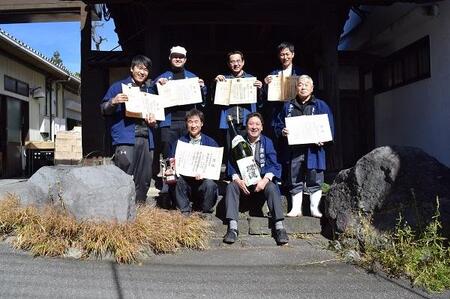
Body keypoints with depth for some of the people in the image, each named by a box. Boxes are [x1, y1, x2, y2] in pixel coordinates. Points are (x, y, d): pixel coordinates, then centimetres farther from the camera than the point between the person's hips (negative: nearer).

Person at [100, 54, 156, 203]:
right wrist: (114, 102, -17)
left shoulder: (149, 92, 24)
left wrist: (153, 122, 7)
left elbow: (155, 114, 30)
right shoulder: (118, 86, 9)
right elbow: (104, 110, 4)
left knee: (144, 181, 5)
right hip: (125, 140, -5)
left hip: (146, 140, 5)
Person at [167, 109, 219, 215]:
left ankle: (205, 213, -4)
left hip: (204, 180, -1)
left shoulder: (211, 143, 7)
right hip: (184, 181, 1)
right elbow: (172, 164, 6)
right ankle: (184, 212, -12)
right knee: (178, 180, -31)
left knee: (210, 184, -32)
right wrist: (173, 166, -20)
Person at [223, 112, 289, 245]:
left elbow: (273, 165, -1)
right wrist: (238, 180, -18)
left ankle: (279, 228, -32)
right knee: (231, 187, -27)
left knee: (272, 188, -31)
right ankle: (232, 228, -33)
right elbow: (232, 164, 2)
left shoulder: (267, 142, 9)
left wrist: (265, 180, -20)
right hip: (242, 182, 1)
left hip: (262, 181, -1)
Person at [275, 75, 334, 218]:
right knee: (295, 181, 5)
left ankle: (314, 208, 10)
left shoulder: (320, 105, 9)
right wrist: (283, 131, -6)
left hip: (313, 149, -2)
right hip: (294, 150, 2)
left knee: (315, 180, 0)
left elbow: (329, 126, 4)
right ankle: (296, 208, 13)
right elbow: (279, 125, 16)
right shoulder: (288, 106, 15)